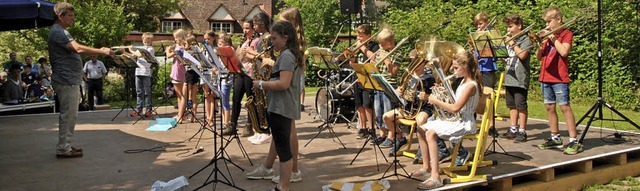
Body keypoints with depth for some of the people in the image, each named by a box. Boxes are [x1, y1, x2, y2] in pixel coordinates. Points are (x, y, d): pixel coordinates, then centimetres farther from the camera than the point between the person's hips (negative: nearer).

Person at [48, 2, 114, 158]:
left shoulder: (61, 32, 19)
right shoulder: (58, 32, -15)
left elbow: (75, 51, 21)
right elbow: (79, 49, -26)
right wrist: (102, 52, -24)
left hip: (70, 80, 11)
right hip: (66, 81, -11)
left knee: (69, 115, 15)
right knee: (69, 115, -6)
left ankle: (65, 146, 21)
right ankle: (63, 149, 0)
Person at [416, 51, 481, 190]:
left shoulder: (471, 85, -18)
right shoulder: (463, 82, 13)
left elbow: (455, 108, -25)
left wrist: (436, 101, -16)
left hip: (463, 123, -10)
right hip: (454, 119, 10)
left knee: (431, 133, -30)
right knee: (421, 130, 4)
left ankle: (435, 177, -31)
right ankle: (426, 168, 12)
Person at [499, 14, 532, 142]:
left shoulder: (525, 39, -5)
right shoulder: (509, 40, 17)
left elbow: (522, 55, -20)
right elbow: (504, 57, 21)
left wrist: (512, 43, -13)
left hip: (520, 78, -8)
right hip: (509, 77, 8)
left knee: (521, 105, -4)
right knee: (512, 105, 12)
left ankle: (522, 132, 1)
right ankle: (513, 130, 20)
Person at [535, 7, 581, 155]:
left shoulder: (566, 34, -1)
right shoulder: (547, 35, 16)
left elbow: (564, 51, -18)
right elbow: (539, 57, 13)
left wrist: (553, 38, -11)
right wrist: (540, 43, -3)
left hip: (560, 77, -7)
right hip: (545, 77, 7)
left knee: (564, 107, -10)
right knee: (549, 107, 9)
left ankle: (574, 141, -9)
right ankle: (555, 138, 18)